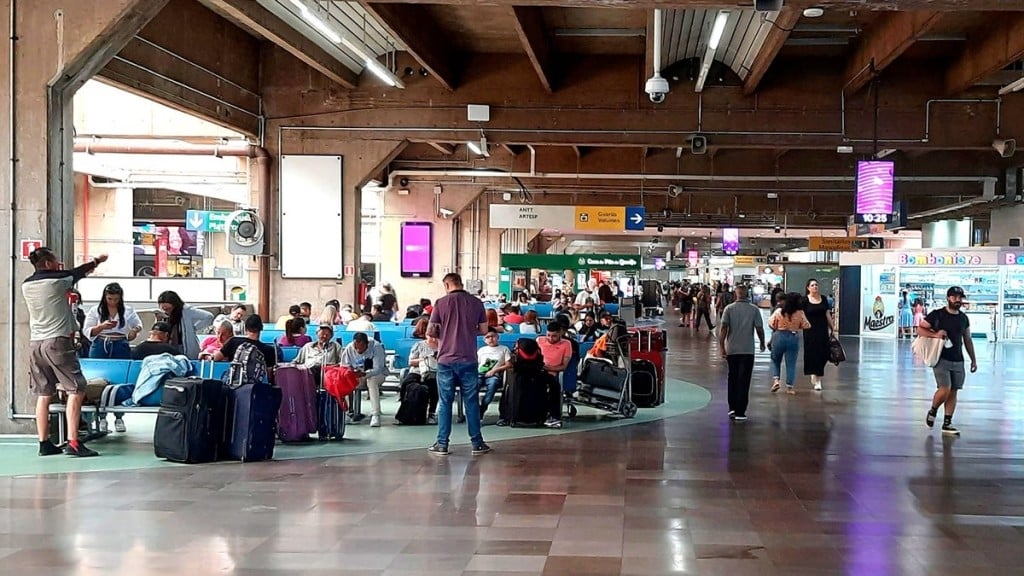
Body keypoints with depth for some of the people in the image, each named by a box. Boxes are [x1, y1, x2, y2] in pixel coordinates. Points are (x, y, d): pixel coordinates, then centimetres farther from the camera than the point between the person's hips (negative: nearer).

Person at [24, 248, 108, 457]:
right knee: (76, 390, -5)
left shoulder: (26, 285, 8)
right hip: (58, 341, -7)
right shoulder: (58, 280, -7)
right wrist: (97, 260, 29)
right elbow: (78, 272, 11)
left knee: (43, 394, 10)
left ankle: (44, 443, 12)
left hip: (35, 343, 7)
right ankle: (73, 442, -13)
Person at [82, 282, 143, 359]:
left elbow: (138, 325, 18)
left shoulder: (128, 310, 6)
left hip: (121, 349, 1)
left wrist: (134, 330, -6)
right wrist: (101, 326, -17)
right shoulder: (95, 311, 4)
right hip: (100, 348, -1)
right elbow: (86, 331, 1)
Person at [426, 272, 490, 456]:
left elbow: (430, 331, -4)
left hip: (446, 359, -1)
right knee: (471, 401, 8)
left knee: (445, 402, 7)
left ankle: (442, 444, 9)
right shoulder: (476, 302, 0)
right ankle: (477, 443, 12)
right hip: (468, 360, 1)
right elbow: (483, 330, 5)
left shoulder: (441, 303, -4)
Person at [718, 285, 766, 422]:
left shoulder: (729, 309, -2)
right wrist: (762, 343, 13)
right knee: (743, 381, 1)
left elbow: (723, 328, -9)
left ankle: (732, 408, 19)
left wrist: (722, 347, -7)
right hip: (748, 350, -1)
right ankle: (740, 413, -2)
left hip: (732, 350, 1)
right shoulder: (754, 309, -3)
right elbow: (759, 329, -4)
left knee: (732, 379, 17)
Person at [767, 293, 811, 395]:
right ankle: (789, 386, 7)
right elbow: (806, 326, -2)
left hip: (779, 337, 0)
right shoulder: (800, 314, -8)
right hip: (794, 338, 0)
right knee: (791, 364, 7)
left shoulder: (778, 311, -8)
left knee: (775, 360, 18)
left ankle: (776, 380, 1)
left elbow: (771, 324, -4)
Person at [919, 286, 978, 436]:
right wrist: (935, 334, -22)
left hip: (958, 361, 5)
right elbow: (920, 329, -5)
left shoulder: (963, 318, 10)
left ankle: (947, 424, 12)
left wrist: (973, 359, 15)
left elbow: (967, 340, 18)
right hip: (941, 359, -5)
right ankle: (933, 411, 12)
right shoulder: (937, 314, -6)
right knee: (944, 390, -16)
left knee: (953, 392, 5)